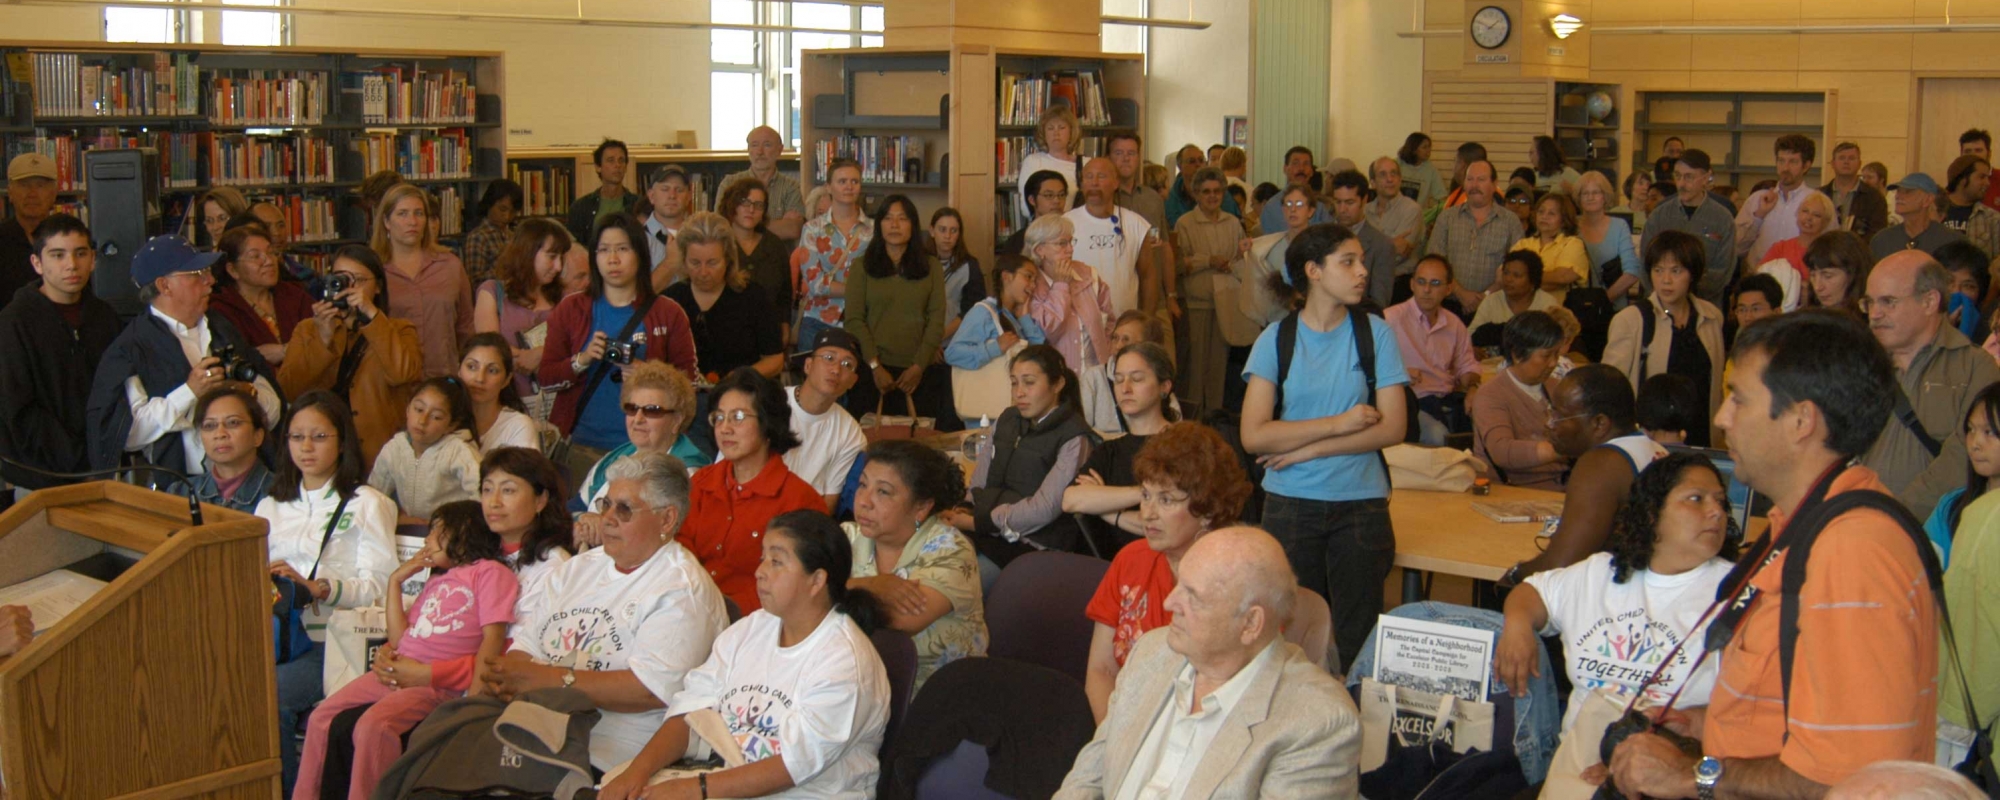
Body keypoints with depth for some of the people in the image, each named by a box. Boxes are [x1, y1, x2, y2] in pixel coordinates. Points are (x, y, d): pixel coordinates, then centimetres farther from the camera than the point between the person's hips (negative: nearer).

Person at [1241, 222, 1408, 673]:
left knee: (1356, 637, 4)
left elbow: (1392, 428, -5)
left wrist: (1307, 448, -10)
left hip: (1361, 504, 0)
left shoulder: (1374, 334, 2)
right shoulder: (1276, 340, -1)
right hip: (1290, 505, 0)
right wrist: (1338, 424, -12)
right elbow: (1254, 435, -10)